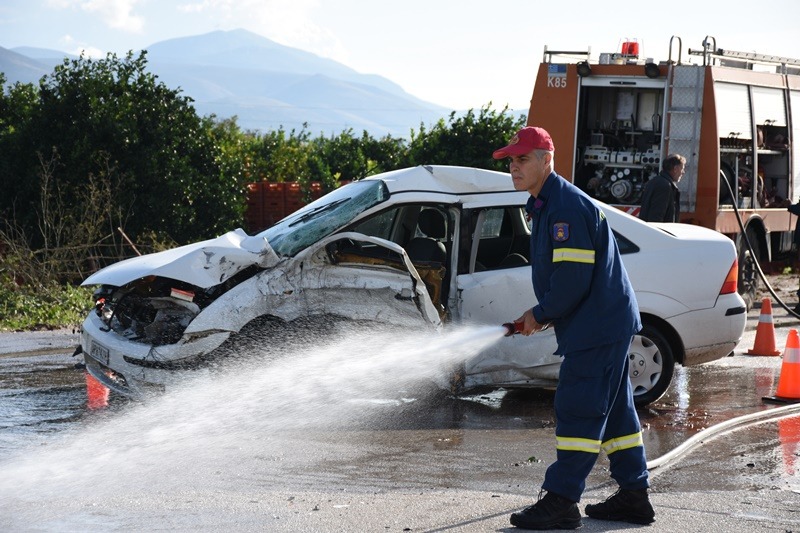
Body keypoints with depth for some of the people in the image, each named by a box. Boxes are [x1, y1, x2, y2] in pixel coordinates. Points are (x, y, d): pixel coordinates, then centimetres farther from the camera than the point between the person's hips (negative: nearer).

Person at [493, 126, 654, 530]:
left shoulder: (568, 206, -19)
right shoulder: (545, 205, 15)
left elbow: (574, 277, -24)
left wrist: (541, 314, -12)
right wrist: (543, 315, 11)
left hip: (598, 325, -11)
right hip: (606, 325, 11)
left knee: (577, 410, -10)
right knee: (613, 409, 15)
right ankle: (633, 496, 22)